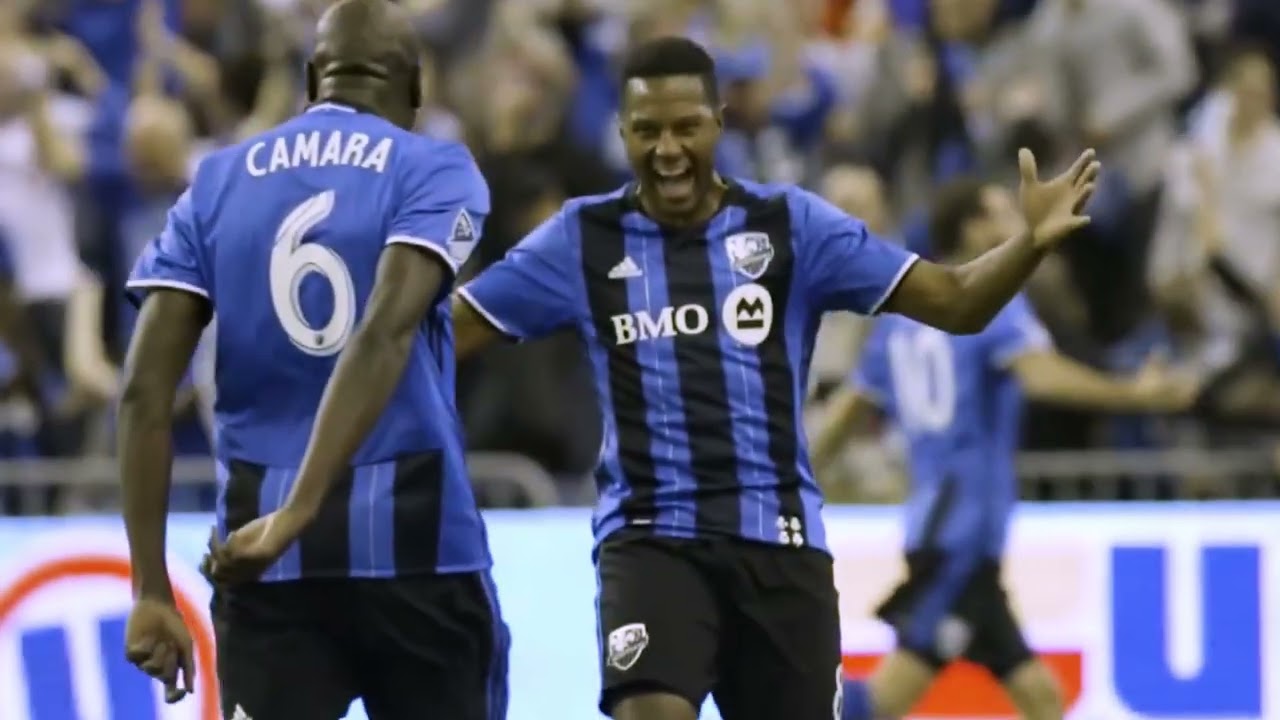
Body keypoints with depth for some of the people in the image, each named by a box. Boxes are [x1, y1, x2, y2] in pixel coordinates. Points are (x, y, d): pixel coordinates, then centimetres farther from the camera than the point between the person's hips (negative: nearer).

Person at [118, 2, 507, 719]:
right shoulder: (436, 172, 0)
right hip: (413, 537, -2)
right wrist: (296, 517, -25)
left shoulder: (217, 183, 10)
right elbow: (385, 335, -18)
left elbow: (146, 390, 1)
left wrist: (152, 588, 1)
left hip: (265, 558, 2)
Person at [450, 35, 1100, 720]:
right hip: (649, 536, -1)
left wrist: (1031, 242, -20)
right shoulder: (583, 238, 2)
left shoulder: (791, 224, 1)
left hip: (777, 537, 1)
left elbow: (954, 302, -2)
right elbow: (445, 330, 2)